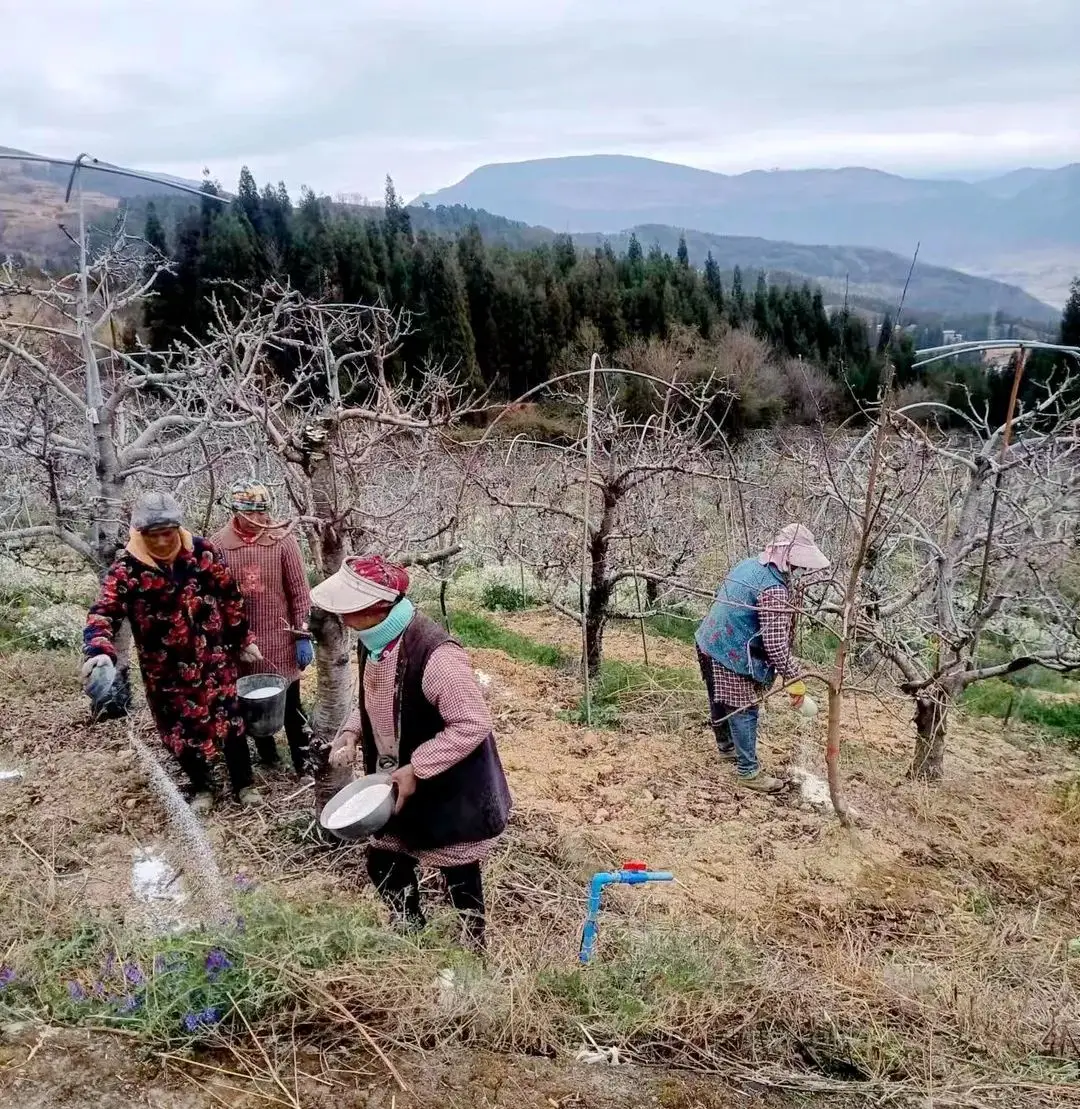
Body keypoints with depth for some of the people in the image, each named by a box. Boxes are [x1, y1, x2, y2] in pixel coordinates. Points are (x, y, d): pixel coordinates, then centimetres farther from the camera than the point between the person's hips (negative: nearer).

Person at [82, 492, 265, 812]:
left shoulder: (202, 551, -8)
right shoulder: (126, 567, -14)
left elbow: (230, 596, 2)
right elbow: (103, 612, -22)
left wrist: (243, 639, 6)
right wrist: (98, 651, -41)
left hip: (213, 658, 1)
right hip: (165, 669, -1)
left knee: (229, 718, 9)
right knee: (181, 728, 12)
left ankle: (243, 783, 28)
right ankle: (201, 788, 35)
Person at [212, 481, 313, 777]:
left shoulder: (283, 539, -9)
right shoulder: (218, 544, -5)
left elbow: (299, 590, -5)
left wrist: (303, 635, -7)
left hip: (279, 638, -2)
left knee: (290, 705, 5)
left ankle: (304, 765, 17)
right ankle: (267, 755, 36)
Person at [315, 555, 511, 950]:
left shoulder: (435, 654, -32)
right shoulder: (374, 641, -4)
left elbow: (473, 724, -29)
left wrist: (415, 769, -27)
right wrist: (351, 734, -5)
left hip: (451, 794, -8)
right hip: (399, 786, 8)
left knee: (459, 876, 11)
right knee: (384, 867, 19)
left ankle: (473, 952, 37)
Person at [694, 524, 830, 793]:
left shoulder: (750, 564, 4)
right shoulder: (774, 590, -25)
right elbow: (776, 643, -27)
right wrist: (794, 679, -19)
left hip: (710, 644, 10)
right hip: (732, 656, -10)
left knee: (721, 703, 25)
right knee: (744, 711, 2)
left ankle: (727, 747, 45)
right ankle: (749, 771, 11)